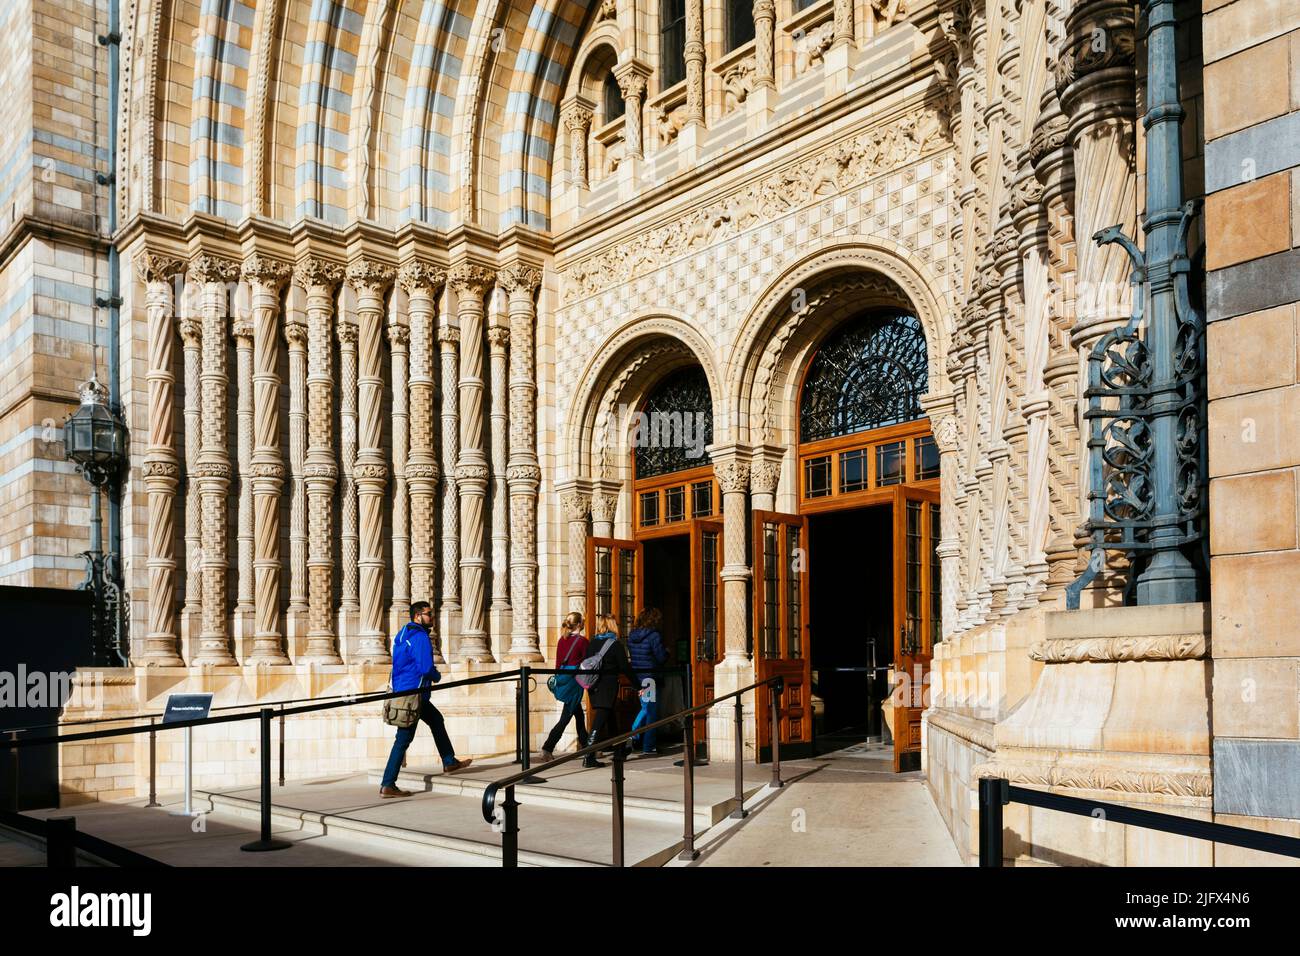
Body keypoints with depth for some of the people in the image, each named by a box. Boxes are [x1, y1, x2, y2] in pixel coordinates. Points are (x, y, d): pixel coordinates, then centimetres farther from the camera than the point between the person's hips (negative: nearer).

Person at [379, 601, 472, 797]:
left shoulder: (402, 634, 13)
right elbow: (426, 667, -23)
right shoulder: (419, 636, -16)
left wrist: (431, 675, 13)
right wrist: (437, 676, -1)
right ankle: (387, 785, -3)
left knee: (436, 720, 23)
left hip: (401, 690, 10)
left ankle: (449, 763, 32)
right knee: (404, 738, -6)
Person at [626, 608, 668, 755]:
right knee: (652, 713, 3)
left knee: (645, 709, 22)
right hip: (650, 679, -6)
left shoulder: (631, 636, 7)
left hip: (636, 678, 6)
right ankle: (648, 747, 5)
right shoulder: (654, 635, -14)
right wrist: (667, 653, 7)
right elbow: (661, 658, -14)